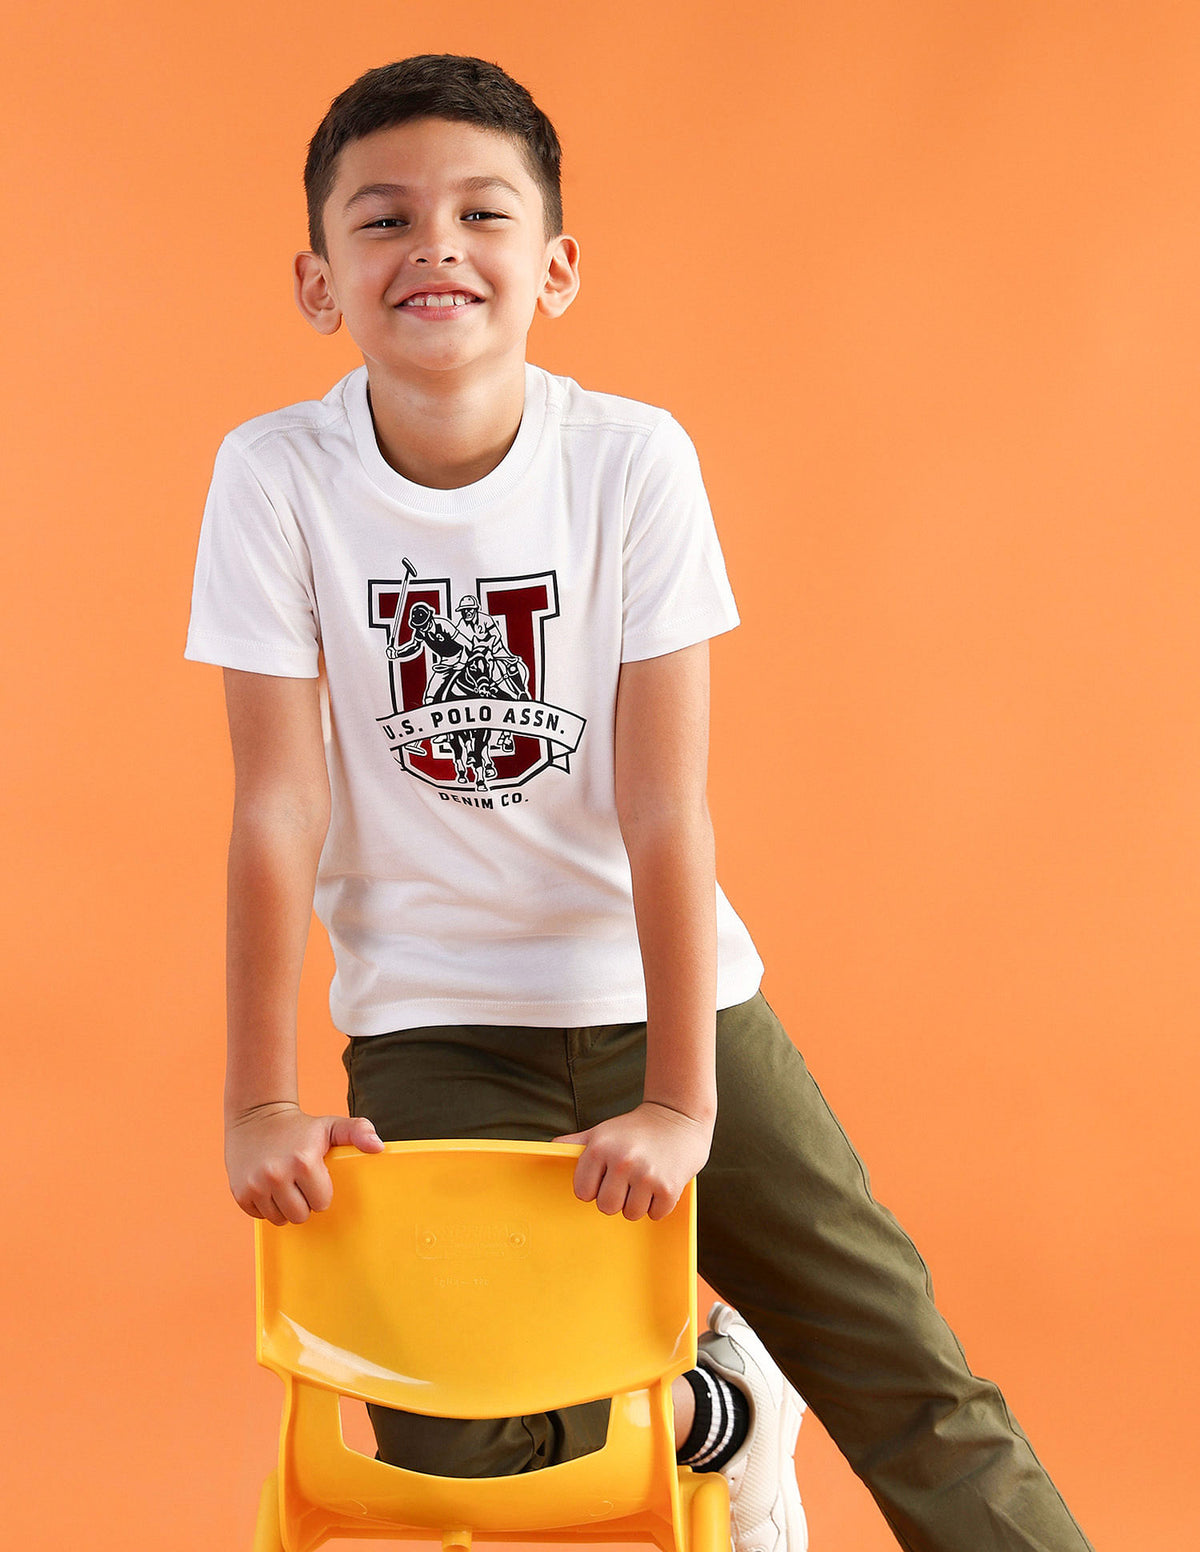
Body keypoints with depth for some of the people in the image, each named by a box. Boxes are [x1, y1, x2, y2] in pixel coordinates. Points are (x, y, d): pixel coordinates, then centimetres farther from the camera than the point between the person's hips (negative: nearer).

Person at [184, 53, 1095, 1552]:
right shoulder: (278, 476, -13)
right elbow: (278, 807, -13)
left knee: (907, 1372, -3)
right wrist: (260, 1105, -14)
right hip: (435, 1019, 0)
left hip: (662, 986, 0)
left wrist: (679, 1101, -20)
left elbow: (664, 805, -16)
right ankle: (709, 1407, 19)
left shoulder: (632, 459, -14)